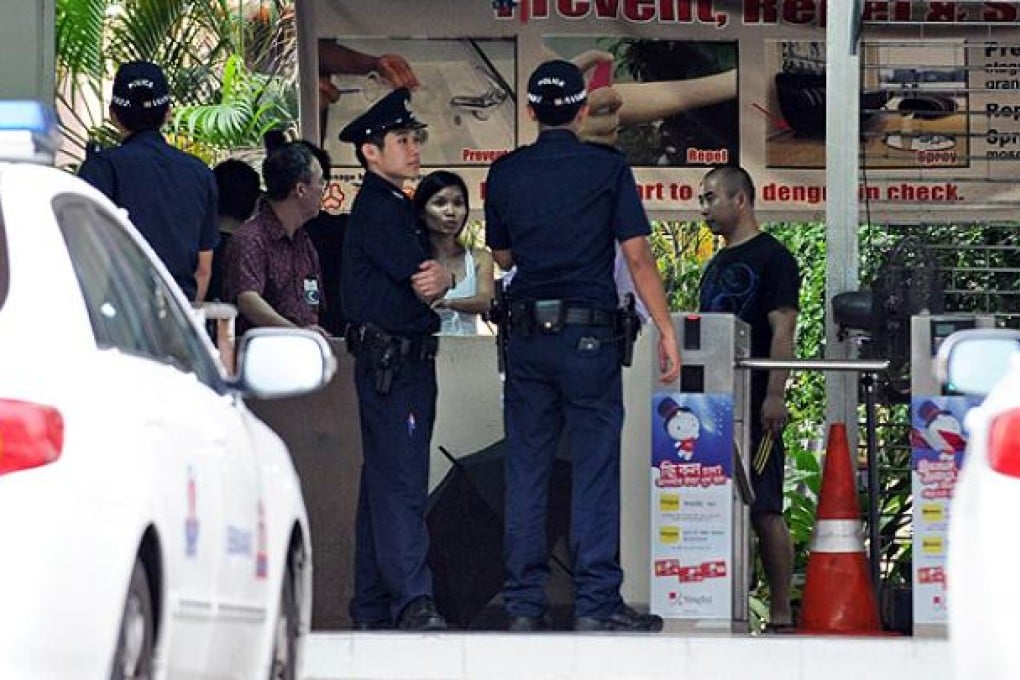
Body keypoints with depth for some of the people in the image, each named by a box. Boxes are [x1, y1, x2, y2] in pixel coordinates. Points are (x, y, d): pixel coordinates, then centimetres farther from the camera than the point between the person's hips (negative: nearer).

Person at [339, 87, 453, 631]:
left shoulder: (396, 206, 20)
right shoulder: (377, 208, -11)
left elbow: (425, 281, 9)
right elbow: (424, 281, -17)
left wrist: (440, 278, -13)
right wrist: (438, 280, 5)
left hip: (409, 360, 10)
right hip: (389, 359, -10)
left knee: (385, 484, 11)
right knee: (401, 484, -15)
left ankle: (373, 606, 15)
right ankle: (412, 602, -22)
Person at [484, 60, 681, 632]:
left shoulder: (506, 173, 6)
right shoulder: (607, 168, -3)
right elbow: (638, 255, -7)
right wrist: (667, 332, -4)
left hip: (528, 336, 3)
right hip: (590, 336, -3)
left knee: (527, 468, 6)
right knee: (594, 468, -2)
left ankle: (525, 602, 6)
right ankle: (596, 602, -4)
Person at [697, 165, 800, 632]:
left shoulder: (772, 258, -4)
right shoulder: (717, 265, 21)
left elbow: (782, 331, -12)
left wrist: (775, 395, -20)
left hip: (755, 405, -8)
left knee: (764, 510, -8)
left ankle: (780, 614, -6)